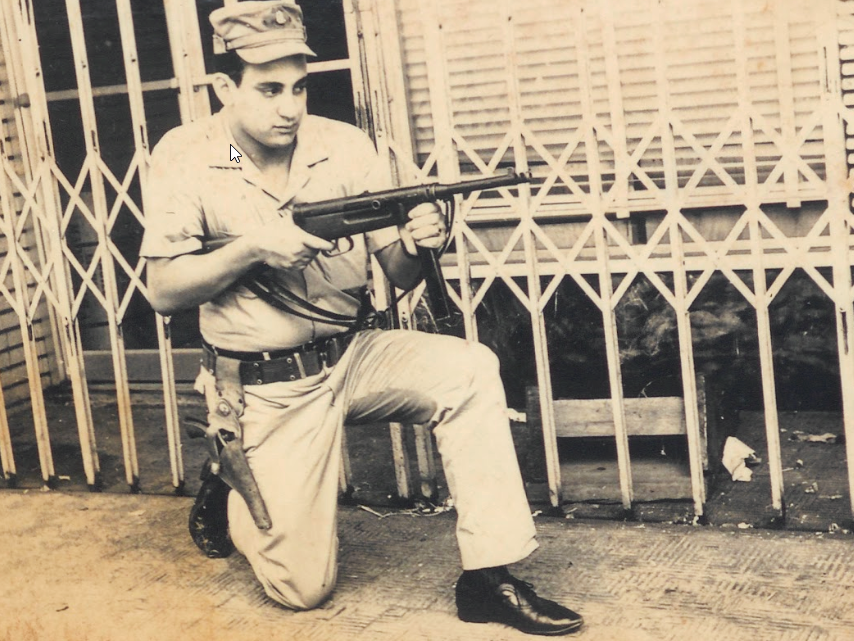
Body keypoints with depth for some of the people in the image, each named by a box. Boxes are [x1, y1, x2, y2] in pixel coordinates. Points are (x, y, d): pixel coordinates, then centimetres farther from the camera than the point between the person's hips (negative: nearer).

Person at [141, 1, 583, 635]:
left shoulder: (346, 146, -4)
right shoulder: (185, 158, -9)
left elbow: (399, 276, -2)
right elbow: (162, 292, -10)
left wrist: (418, 244, -25)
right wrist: (252, 248, -24)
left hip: (350, 356, 3)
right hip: (266, 386, -3)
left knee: (469, 369, -25)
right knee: (303, 586, -4)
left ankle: (490, 579, -16)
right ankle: (232, 489, 29)